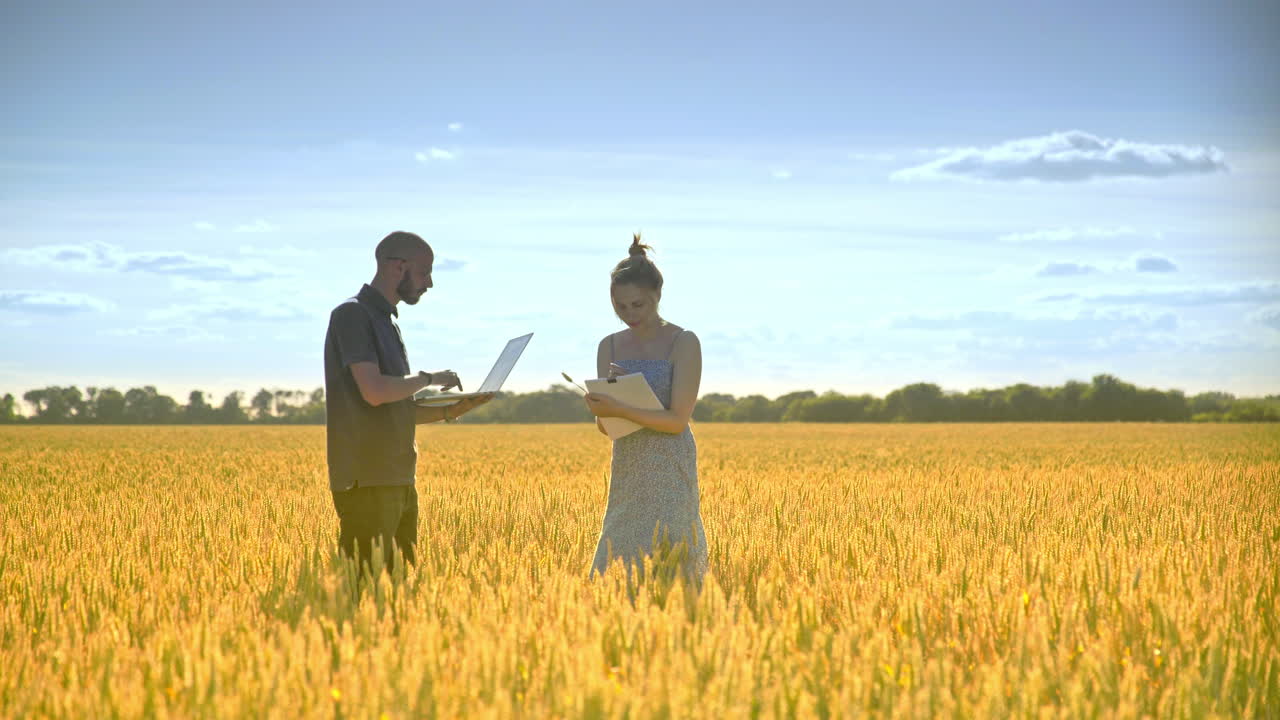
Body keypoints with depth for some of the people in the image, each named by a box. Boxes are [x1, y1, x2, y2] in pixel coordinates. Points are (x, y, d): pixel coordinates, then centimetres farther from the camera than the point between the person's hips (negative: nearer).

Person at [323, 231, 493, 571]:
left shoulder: (386, 322, 21)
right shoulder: (352, 315, -8)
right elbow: (374, 391, -21)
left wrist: (450, 411, 9)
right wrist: (429, 379, -7)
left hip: (397, 480, 9)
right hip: (366, 482, -9)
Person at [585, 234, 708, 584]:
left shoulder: (684, 343, -8)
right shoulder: (609, 346, 6)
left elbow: (677, 420, -14)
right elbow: (604, 427, 6)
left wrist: (619, 409, -24)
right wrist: (602, 404, -16)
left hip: (670, 474, -5)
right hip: (626, 473, 5)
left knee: (664, 560, -8)